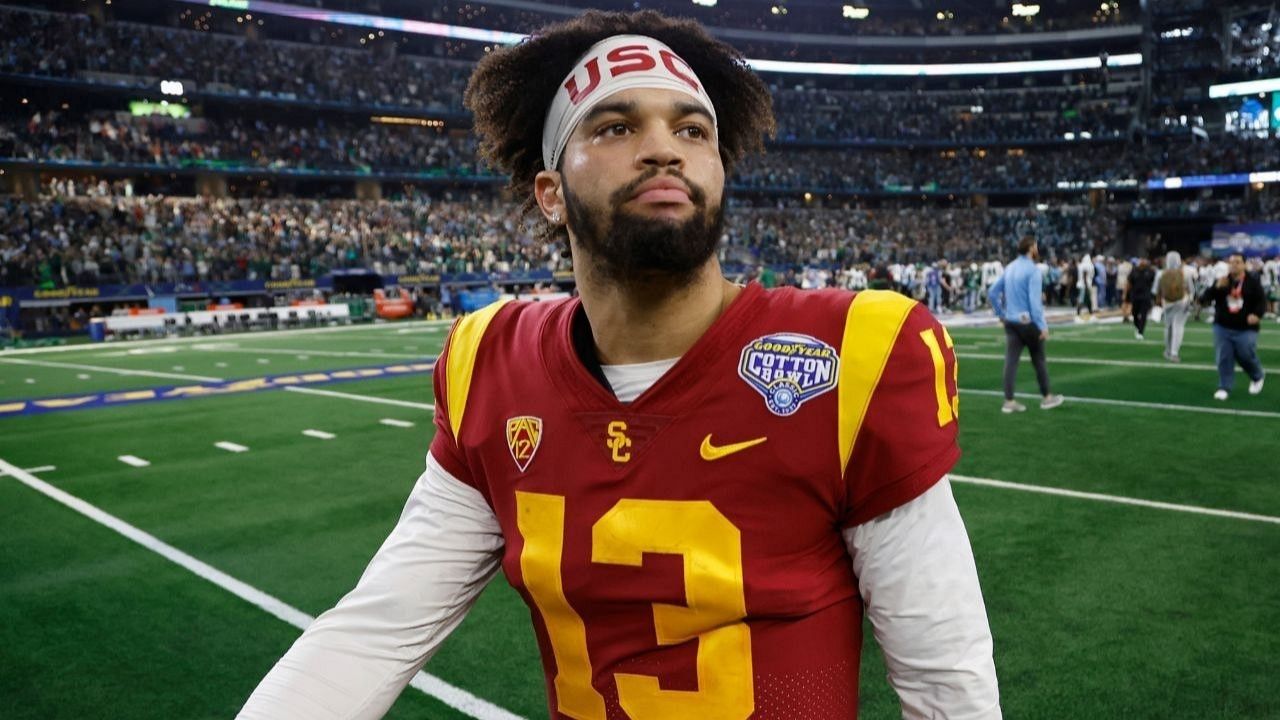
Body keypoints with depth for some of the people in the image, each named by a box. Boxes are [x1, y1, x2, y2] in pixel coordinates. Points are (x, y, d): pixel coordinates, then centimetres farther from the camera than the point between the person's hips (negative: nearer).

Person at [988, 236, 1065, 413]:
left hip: (1010, 322, 6)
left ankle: (1009, 401, 0)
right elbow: (1034, 300, -20)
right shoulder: (1032, 270, -13)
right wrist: (1042, 326, -17)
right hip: (1028, 322, -6)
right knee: (1038, 360, 9)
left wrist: (1001, 314, 15)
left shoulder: (1009, 268, 9)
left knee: (1011, 361, 1)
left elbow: (992, 293, 12)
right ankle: (1046, 398, 21)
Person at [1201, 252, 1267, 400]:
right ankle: (1224, 387, 9)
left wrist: (1257, 314, -21)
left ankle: (1258, 377, 32)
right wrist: (1217, 287, -20)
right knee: (1224, 359, 0)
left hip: (1246, 329, -2)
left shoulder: (1252, 282, -2)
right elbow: (1204, 299, -4)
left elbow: (1262, 301, -2)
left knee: (1246, 356, 1)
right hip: (1222, 327, 2)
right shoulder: (1221, 282, 3)